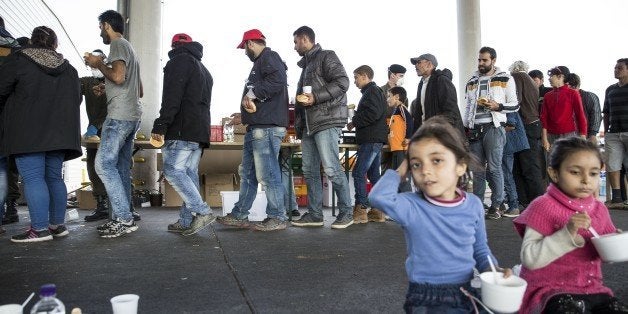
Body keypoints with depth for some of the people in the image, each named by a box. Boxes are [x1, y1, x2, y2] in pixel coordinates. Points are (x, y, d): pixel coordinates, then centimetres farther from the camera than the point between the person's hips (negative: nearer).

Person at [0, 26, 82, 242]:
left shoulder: (18, 61, -1)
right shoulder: (68, 68, 12)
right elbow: (77, 99, 18)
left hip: (28, 133, -5)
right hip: (59, 134, 5)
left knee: (33, 178, -6)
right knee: (54, 177, 11)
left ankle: (40, 229, -8)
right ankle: (58, 225, 14)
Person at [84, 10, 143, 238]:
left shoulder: (119, 45, -4)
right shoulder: (129, 48, 26)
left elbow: (118, 76, -21)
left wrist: (98, 63, -3)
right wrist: (106, 89, 26)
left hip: (120, 116, -10)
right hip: (131, 116, 10)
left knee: (104, 164, -11)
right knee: (121, 168, 9)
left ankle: (124, 219, -13)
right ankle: (122, 219, 11)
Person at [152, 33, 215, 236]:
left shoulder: (180, 60, 0)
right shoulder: (204, 70, 29)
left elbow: (172, 96, -14)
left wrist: (161, 125, -18)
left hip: (183, 129, -9)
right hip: (200, 131, 9)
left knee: (173, 170, -10)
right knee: (190, 173, 6)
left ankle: (203, 212, -16)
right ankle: (187, 222, 5)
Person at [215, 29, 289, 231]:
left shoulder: (269, 57, -4)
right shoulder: (260, 62, 26)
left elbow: (278, 80, -23)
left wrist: (252, 93, -16)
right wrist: (248, 107, 10)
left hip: (267, 127, -11)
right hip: (257, 127, 11)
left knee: (267, 174, -7)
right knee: (247, 173, 13)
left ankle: (277, 218, 3)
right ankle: (239, 216, 21)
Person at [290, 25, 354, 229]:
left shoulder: (326, 57, 0)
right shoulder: (306, 64, 26)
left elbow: (342, 82, -14)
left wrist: (316, 97, -18)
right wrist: (298, 124, 23)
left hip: (326, 121, -9)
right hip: (309, 124, 9)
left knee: (331, 168, -11)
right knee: (310, 171, 7)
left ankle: (346, 212, 0)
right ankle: (314, 214, 13)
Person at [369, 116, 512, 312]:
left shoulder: (473, 205, 0)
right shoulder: (412, 206, -12)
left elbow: (480, 249, 14)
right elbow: (379, 197, -33)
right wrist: (399, 172, -14)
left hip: (468, 292, 4)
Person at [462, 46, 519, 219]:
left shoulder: (505, 79, 4)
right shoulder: (472, 81, 17)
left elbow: (515, 105, 3)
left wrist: (498, 106, -15)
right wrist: (466, 127, 13)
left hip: (494, 128, -4)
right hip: (475, 129, 4)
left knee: (494, 168, -4)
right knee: (477, 168, 6)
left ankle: (496, 205, 4)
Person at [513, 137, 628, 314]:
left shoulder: (599, 210, 8)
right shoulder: (543, 207, -11)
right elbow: (530, 259, -20)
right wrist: (567, 233, -27)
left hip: (591, 289, 6)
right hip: (550, 291, -6)